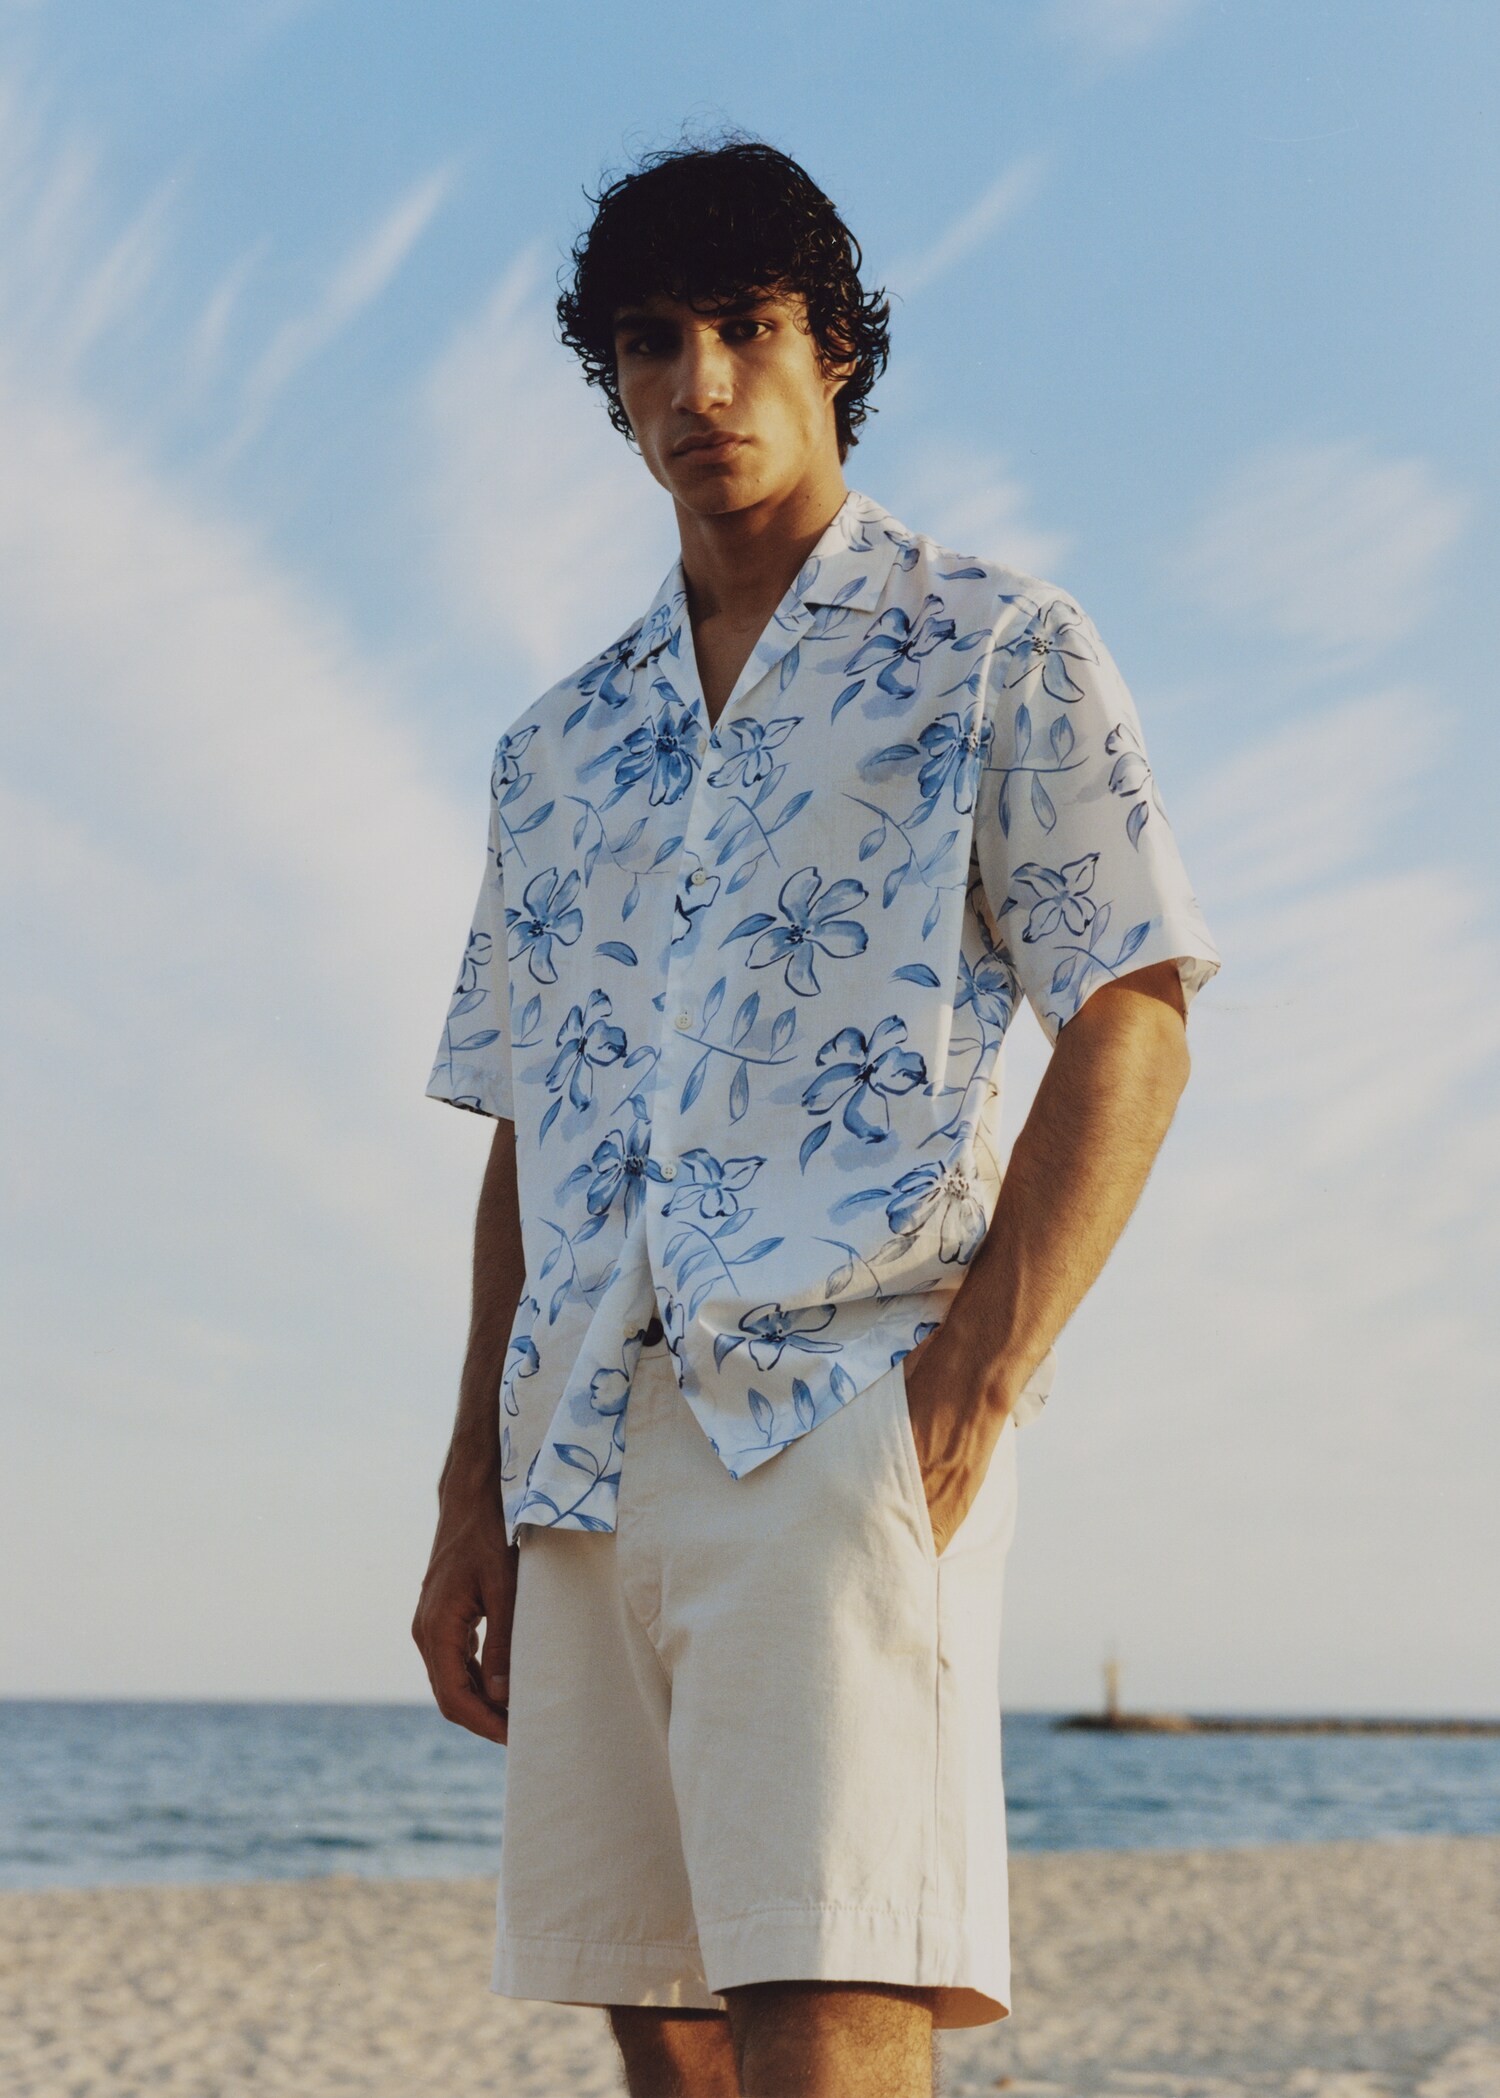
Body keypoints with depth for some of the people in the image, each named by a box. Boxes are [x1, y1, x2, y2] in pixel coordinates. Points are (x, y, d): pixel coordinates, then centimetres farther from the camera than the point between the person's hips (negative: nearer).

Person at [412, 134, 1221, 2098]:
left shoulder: (997, 650, 7)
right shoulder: (559, 744, 22)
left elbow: (1131, 1028, -1)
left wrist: (984, 1373, -13)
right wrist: (472, 1492, 14)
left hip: (846, 1400, -5)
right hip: (587, 1442, 6)